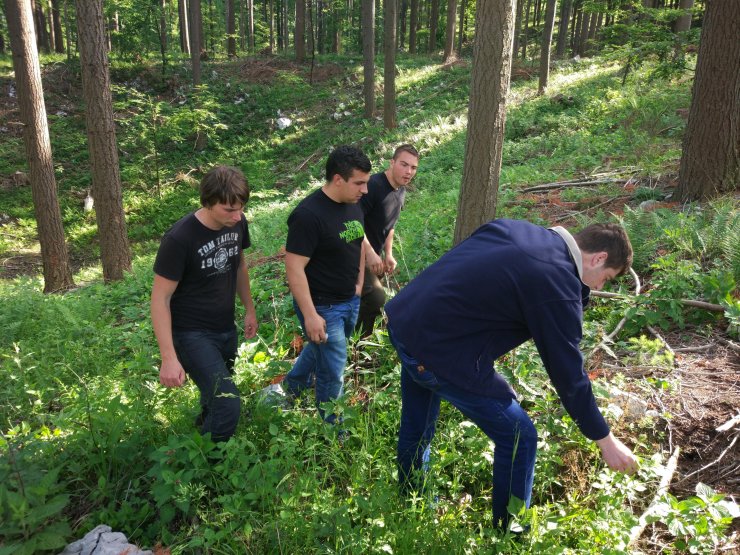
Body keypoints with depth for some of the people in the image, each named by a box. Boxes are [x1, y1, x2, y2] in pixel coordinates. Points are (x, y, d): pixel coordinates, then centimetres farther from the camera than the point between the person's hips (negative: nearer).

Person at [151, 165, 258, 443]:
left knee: (215, 397, 20)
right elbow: (161, 298, -20)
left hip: (226, 329, 7)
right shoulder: (179, 239, -25)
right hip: (192, 334, -6)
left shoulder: (238, 223, -6)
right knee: (228, 405, -16)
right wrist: (169, 358, -23)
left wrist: (249, 309, 17)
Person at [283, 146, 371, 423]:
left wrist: (359, 284, 16)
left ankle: (289, 388, 53)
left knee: (319, 350, 27)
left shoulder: (353, 204, 1)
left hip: (350, 301, 8)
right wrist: (310, 315, -24)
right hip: (322, 306, -8)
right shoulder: (309, 214, -25)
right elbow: (294, 268, -24)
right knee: (333, 372, 5)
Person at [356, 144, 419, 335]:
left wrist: (388, 254, 12)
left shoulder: (401, 192, 8)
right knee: (376, 298, -21)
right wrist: (370, 253, -28)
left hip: (373, 256, 9)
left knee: (364, 300, 15)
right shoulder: (373, 186, -22)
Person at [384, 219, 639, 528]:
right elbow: (568, 374, -8)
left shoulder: (514, 229, 9)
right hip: (440, 352, -9)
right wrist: (604, 438, 4)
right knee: (519, 438, 8)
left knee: (416, 429, 28)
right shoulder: (558, 285, -14)